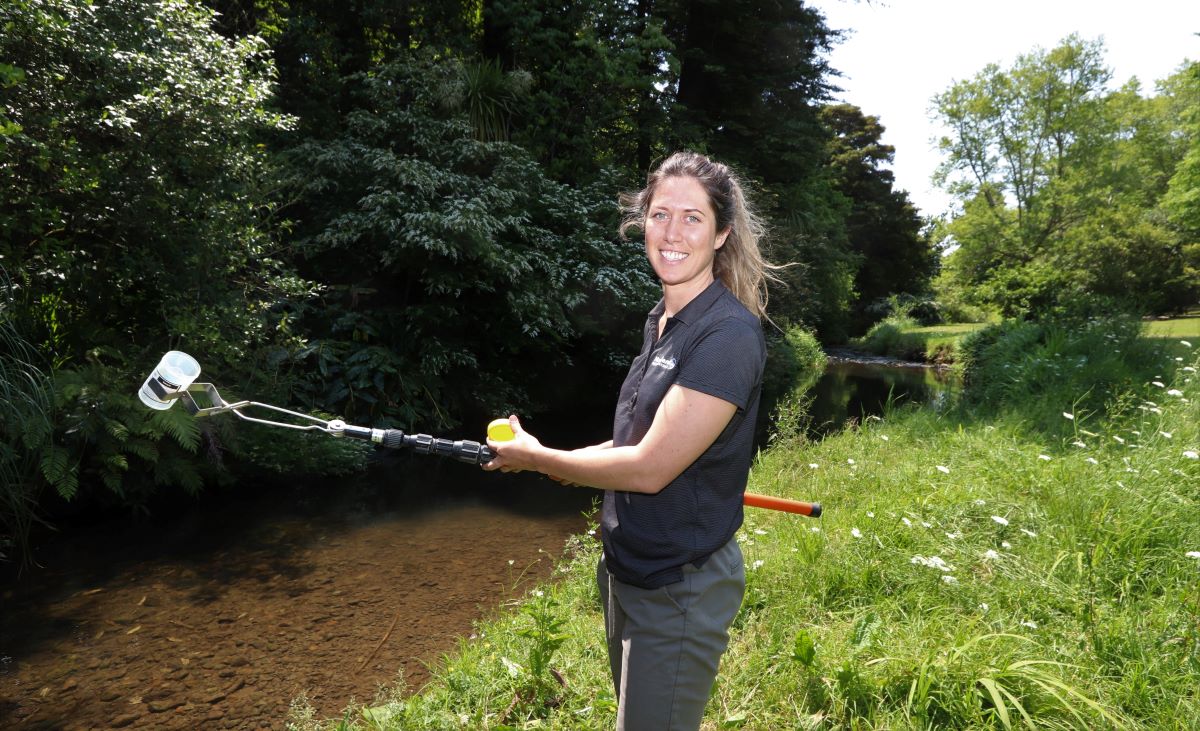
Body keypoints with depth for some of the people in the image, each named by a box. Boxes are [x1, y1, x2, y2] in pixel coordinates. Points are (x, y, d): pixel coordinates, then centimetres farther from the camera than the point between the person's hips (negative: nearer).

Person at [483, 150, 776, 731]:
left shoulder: (729, 333, -24)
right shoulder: (662, 319, 4)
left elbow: (649, 467, -26)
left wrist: (535, 456, -14)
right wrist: (575, 463, 3)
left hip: (679, 590, -8)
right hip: (627, 570, 9)